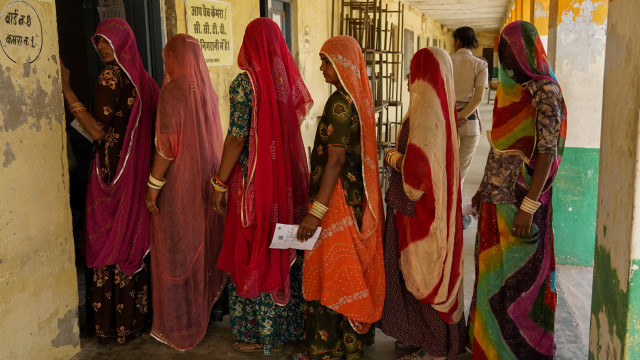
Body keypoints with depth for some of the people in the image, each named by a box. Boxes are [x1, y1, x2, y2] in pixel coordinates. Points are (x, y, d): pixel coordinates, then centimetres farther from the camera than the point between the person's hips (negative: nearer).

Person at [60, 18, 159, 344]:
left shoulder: (110, 77, -14)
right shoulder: (143, 79, 9)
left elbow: (99, 132, -19)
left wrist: (66, 90, -19)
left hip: (112, 177, -7)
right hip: (139, 173, 7)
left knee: (108, 244, 3)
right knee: (133, 242, 14)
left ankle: (109, 326, 14)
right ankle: (133, 319, 25)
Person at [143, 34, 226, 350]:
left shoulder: (173, 90, -15)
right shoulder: (208, 89, 6)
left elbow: (167, 144, -19)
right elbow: (212, 137, 10)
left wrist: (153, 185, -13)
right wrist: (214, 178, 15)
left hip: (179, 182, -7)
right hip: (208, 178, 7)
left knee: (177, 250, 4)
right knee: (205, 243, 17)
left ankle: (179, 326, 15)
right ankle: (205, 309, 30)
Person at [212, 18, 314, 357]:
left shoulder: (244, 82, -13)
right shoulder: (287, 77, 5)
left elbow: (236, 137, -16)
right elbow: (292, 127, 10)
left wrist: (220, 182, -8)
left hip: (253, 178, -6)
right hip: (287, 177, 6)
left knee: (252, 251, 5)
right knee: (282, 249, 16)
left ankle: (257, 333, 16)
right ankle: (287, 322, 29)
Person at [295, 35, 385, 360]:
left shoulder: (339, 103, -18)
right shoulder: (360, 98, 9)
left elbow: (335, 160, -23)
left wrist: (316, 211, -24)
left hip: (338, 198, -9)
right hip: (357, 196, 9)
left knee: (329, 271, 2)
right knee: (352, 266, 17)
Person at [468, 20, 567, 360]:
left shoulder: (544, 92, -13)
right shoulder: (509, 90, 10)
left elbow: (548, 152, -17)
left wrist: (528, 207, -21)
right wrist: (484, 188, 17)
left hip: (521, 198, -8)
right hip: (497, 197, 8)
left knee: (518, 276, 2)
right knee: (493, 270, 15)